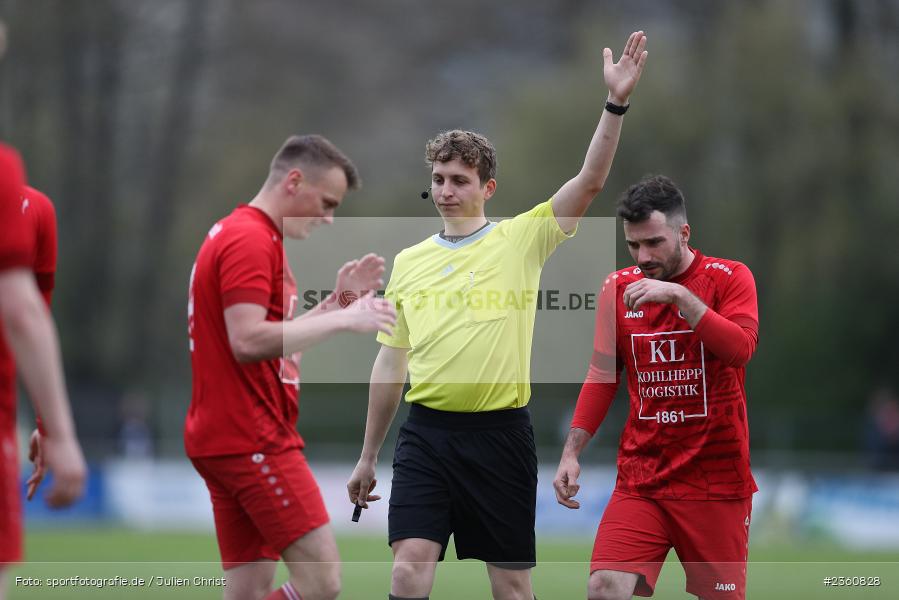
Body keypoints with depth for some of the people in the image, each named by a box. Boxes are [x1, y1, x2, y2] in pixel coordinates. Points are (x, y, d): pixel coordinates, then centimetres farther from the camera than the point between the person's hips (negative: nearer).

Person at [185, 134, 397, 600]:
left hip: (228, 438, 10)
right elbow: (248, 340, -23)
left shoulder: (237, 234, 20)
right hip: (253, 440, -10)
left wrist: (338, 300, 14)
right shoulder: (250, 239, -12)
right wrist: (343, 319, -18)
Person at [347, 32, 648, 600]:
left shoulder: (521, 240, 1)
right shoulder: (408, 263, 11)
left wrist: (617, 103, -22)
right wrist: (368, 457, 16)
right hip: (426, 431, 2)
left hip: (499, 432, -2)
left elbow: (589, 182, -11)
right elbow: (390, 365, 16)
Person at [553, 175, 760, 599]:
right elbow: (601, 376, 14)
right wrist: (571, 452, 6)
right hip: (640, 481, 2)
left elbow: (741, 349, -19)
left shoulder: (729, 278, -3)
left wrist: (679, 295, -25)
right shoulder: (617, 288, 7)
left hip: (716, 481, -2)